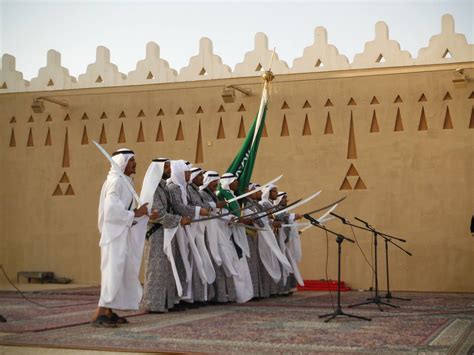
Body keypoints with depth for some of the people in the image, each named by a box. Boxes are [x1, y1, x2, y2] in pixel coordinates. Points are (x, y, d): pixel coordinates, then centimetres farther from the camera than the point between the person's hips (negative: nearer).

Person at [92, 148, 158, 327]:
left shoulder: (124, 181, 16)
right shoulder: (115, 181, -13)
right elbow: (112, 210, -22)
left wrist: (146, 215, 10)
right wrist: (135, 214, -14)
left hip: (123, 234, 10)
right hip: (115, 234, -10)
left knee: (120, 272, 11)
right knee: (113, 271, -11)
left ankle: (109, 312, 16)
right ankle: (99, 315, -10)